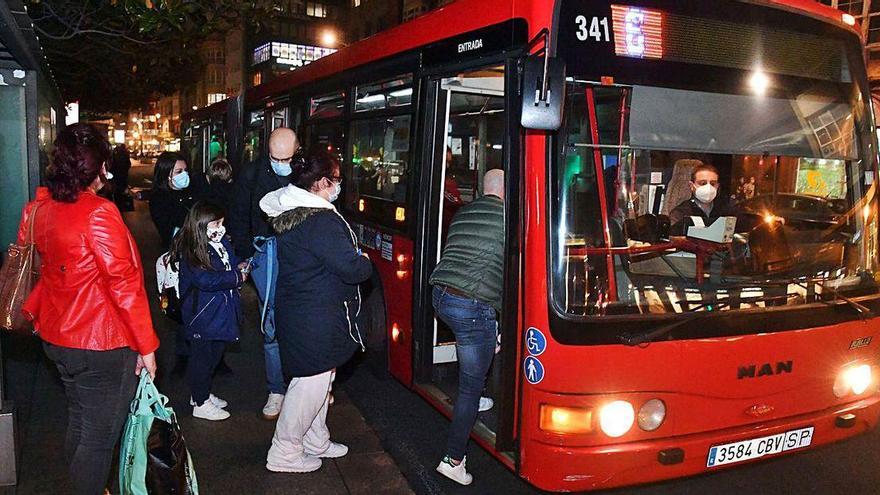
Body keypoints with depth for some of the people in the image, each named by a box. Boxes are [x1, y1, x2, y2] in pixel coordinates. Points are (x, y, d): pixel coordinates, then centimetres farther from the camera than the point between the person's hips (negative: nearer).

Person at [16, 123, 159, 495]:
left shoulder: (40, 207, 1)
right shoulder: (99, 214, -23)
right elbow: (123, 285, -22)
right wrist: (146, 345, -15)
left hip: (56, 337, 9)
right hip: (102, 345, -9)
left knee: (78, 423, 25)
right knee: (99, 436, 7)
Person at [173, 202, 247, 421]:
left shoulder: (222, 242, 5)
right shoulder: (190, 252, -20)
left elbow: (231, 261, 21)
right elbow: (206, 280, -27)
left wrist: (239, 267, -2)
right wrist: (236, 277, -21)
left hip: (221, 311, 8)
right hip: (203, 315, -8)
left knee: (214, 353, 20)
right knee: (202, 356, 5)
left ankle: (202, 393, 39)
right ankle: (201, 404, 19)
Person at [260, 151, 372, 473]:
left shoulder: (290, 213, 8)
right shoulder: (322, 221, -24)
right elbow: (352, 268, -27)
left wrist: (355, 260, 12)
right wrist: (365, 263, -5)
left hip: (297, 309, 11)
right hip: (316, 318, -11)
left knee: (318, 378, 22)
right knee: (311, 381, 3)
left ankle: (316, 441, 36)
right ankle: (284, 453, 16)